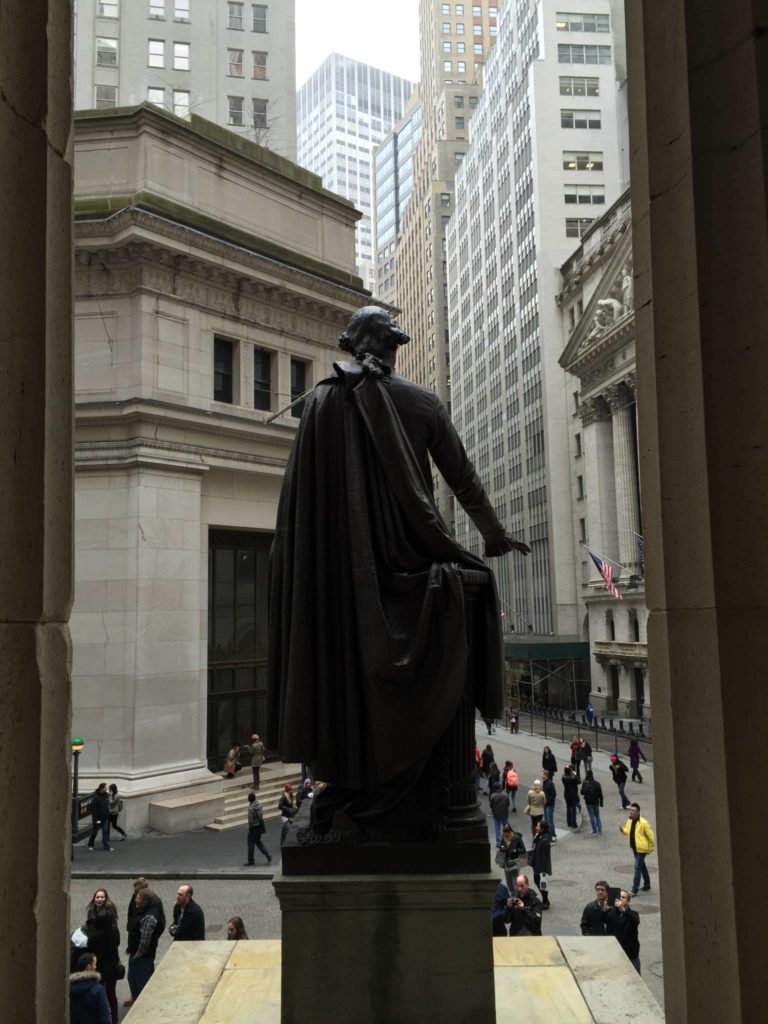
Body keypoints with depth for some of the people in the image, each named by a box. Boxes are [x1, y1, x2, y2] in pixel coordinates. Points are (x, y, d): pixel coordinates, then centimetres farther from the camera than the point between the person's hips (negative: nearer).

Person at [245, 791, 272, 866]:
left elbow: (250, 820, -22)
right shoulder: (259, 804, 0)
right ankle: (268, 855, 15)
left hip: (254, 828, -8)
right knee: (258, 842, 23)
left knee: (251, 844, 7)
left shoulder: (251, 808, -24)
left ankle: (250, 861, 17)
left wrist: (249, 829, -7)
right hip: (260, 826, 8)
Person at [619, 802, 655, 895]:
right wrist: (622, 829, -10)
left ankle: (634, 890, -7)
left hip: (641, 849, -8)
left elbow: (651, 836, -14)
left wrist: (651, 848, -6)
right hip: (634, 848, 8)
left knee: (637, 868, -9)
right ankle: (647, 885, 36)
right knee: (642, 867, 20)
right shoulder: (629, 821, 1)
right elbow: (627, 831, 13)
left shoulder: (643, 823, -22)